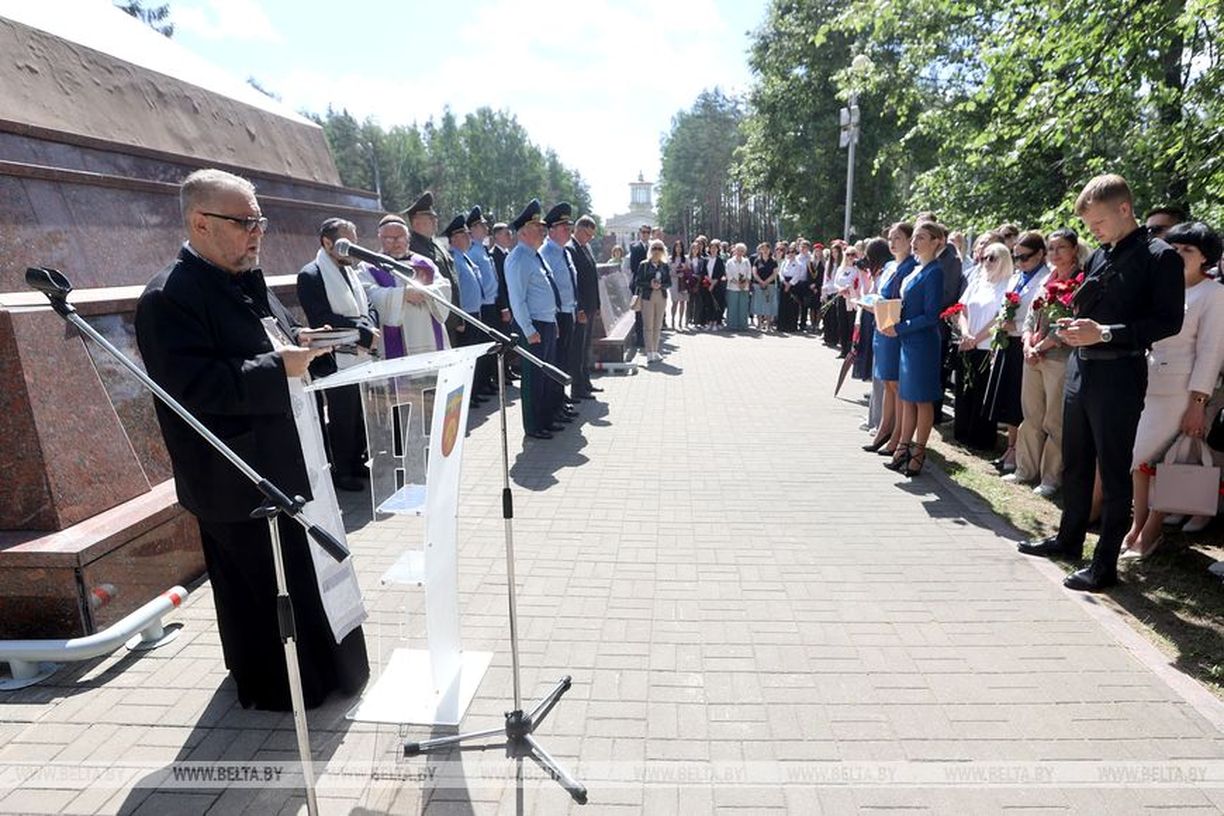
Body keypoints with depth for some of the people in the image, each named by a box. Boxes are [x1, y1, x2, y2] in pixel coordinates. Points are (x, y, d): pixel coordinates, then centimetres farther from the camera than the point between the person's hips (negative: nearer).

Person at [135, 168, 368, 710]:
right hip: (241, 482, -9)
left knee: (307, 574, 21)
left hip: (290, 463, 9)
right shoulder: (169, 298, -17)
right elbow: (191, 386, -26)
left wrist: (301, 342, 3)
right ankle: (278, 687, 26)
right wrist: (279, 368, -26)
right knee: (262, 588, 6)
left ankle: (323, 669, 40)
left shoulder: (247, 282, 12)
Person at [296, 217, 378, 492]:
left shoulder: (350, 271, 14)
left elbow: (367, 308, 14)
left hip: (361, 360, 7)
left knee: (361, 416, 14)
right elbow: (325, 320, -18)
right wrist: (363, 334, -16)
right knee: (342, 420, 4)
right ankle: (341, 471, 18)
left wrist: (367, 329, -7)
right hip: (336, 363, -7)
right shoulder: (310, 276, -10)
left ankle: (357, 463, 29)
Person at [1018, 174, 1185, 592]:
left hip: (1119, 375, -7)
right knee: (1074, 463, 16)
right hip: (1080, 369, 7)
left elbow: (1169, 320, -13)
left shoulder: (1161, 256, -7)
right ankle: (1069, 538, 32)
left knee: (1114, 471, 1)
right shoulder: (1098, 256, 13)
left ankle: (1106, 563, 10)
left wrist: (1105, 333, -21)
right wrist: (1073, 325, 2)